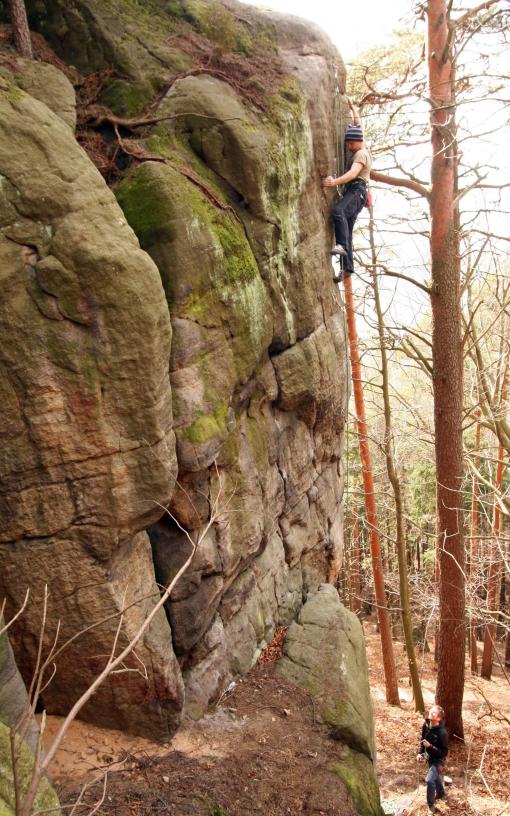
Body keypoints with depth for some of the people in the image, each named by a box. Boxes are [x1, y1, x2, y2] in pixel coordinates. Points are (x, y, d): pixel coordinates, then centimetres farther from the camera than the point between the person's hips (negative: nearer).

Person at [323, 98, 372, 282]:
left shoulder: (361, 154, -6)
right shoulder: (363, 147, 22)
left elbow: (353, 173, -24)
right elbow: (358, 124, 37)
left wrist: (335, 182, -36)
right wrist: (352, 106, 44)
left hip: (356, 191, -10)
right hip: (351, 193, 10)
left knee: (338, 211, -38)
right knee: (346, 230, 0)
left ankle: (342, 246, -48)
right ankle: (347, 268, -6)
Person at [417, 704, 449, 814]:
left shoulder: (442, 732, -34)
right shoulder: (426, 725, -15)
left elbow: (444, 752, -27)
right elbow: (422, 740, 4)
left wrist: (430, 746, -35)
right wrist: (420, 753, -4)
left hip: (438, 759, -7)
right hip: (430, 757, 7)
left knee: (430, 780, -15)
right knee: (436, 777, 27)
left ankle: (431, 805, 8)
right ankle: (441, 794, 54)